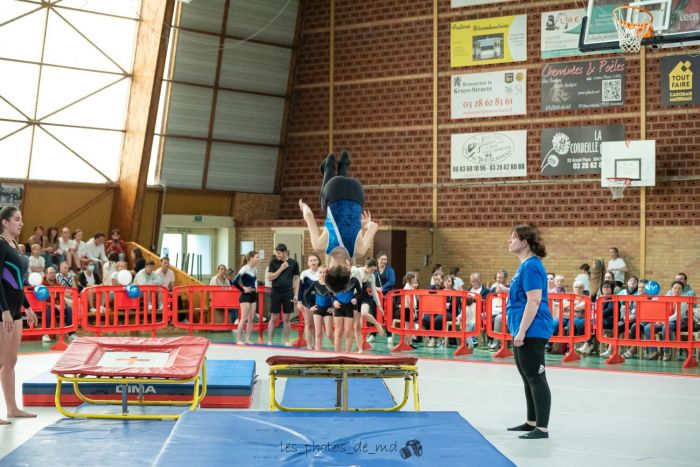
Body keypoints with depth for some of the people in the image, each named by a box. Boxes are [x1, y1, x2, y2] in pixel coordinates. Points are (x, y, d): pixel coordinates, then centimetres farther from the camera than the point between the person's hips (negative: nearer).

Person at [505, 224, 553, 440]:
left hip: (532, 332, -10)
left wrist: (521, 331, -22)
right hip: (524, 332, 10)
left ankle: (542, 428, -1)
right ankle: (531, 422, 25)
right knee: (528, 379, 16)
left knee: (536, 379, -6)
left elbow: (534, 301, -22)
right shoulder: (524, 265, 14)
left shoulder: (531, 266, -16)